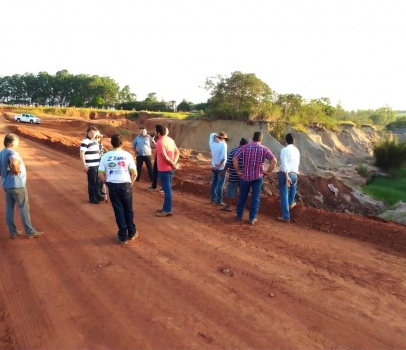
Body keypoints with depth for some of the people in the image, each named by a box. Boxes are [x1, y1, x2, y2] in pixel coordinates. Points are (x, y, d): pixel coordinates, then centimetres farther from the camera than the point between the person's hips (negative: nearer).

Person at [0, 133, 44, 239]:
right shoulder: (12, 152, -19)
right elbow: (14, 163, -41)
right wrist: (16, 171, -24)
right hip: (16, 185, -9)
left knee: (9, 208, 12)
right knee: (24, 208, 1)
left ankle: (13, 232, 21)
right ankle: (30, 232, 8)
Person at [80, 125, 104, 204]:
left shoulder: (95, 141, 14)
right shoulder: (85, 142, -14)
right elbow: (82, 154, -17)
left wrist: (100, 162, 23)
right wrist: (84, 165, -21)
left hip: (97, 165, 9)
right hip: (90, 166, -8)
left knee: (98, 181, 18)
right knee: (92, 182, -1)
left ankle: (97, 195, 33)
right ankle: (92, 198, 9)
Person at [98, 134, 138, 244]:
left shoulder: (105, 156, -2)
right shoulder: (127, 155, -5)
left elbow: (100, 175, -3)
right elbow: (134, 173, -7)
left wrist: (107, 184, 12)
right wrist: (131, 183, 9)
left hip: (113, 186, 0)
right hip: (125, 185, 0)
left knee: (118, 211, 9)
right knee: (128, 210, 15)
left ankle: (123, 236, 16)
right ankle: (132, 233, 28)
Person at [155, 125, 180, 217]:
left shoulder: (160, 142, -18)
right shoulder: (170, 140, 9)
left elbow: (165, 157, -23)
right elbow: (177, 152, 11)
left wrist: (174, 165, -11)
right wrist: (174, 163, 0)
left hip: (164, 169, -9)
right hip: (170, 168, 9)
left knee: (167, 189, -3)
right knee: (168, 189, 16)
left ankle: (167, 210, 5)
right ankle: (166, 207, 27)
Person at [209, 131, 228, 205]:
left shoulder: (212, 144, 2)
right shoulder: (223, 144, -14)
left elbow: (212, 134, 20)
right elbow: (224, 157, -26)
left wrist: (215, 137, -2)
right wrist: (219, 165, -15)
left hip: (214, 167, 6)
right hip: (221, 168, -6)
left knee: (214, 183, 14)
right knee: (220, 185, 0)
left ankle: (213, 199, 20)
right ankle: (219, 201, 3)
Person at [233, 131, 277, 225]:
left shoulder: (244, 148, -2)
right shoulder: (265, 149, -3)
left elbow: (234, 159, -8)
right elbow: (274, 161, -8)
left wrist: (238, 171, -1)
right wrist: (267, 172, -1)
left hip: (245, 176, 1)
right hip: (258, 177, 0)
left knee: (242, 196, 17)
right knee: (256, 198, 9)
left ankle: (239, 215, 27)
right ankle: (252, 218, 12)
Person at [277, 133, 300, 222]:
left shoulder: (284, 150, -7)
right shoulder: (297, 150, 11)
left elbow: (284, 164, -17)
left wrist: (286, 176, -18)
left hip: (284, 174, -5)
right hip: (294, 174, 5)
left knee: (284, 195, 2)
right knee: (293, 186, 38)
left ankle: (286, 216, 7)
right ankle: (291, 203, 49)